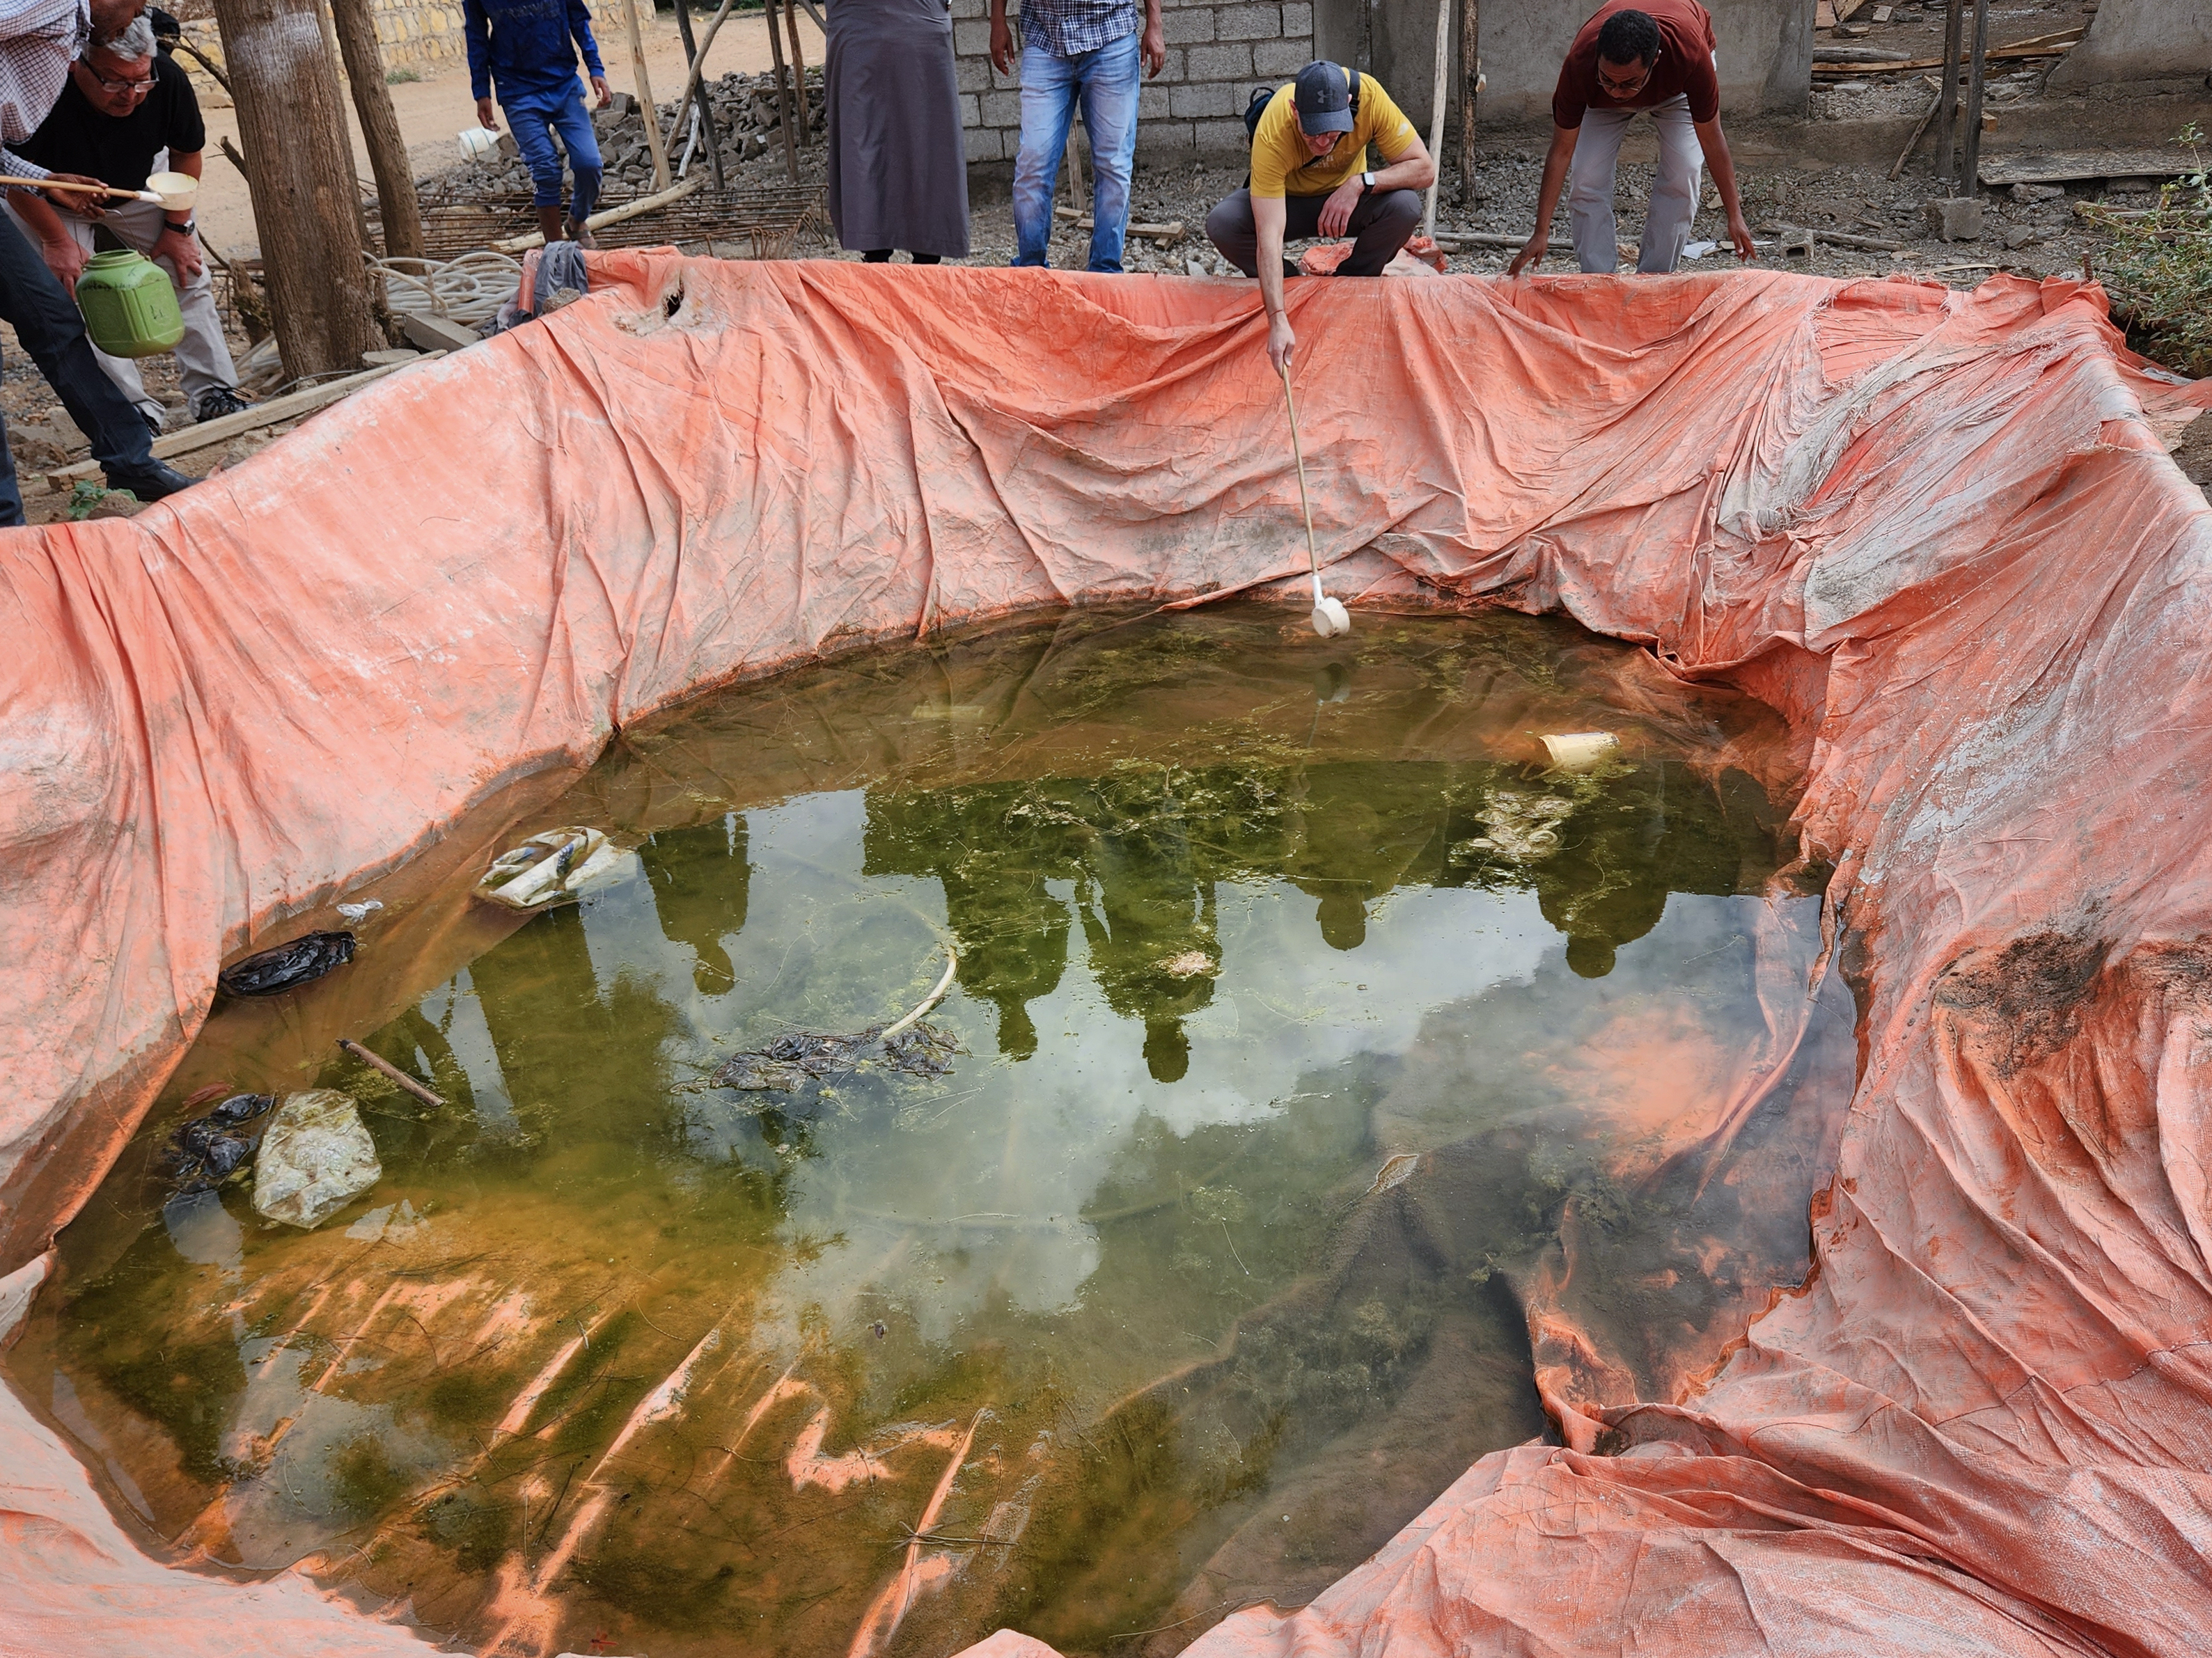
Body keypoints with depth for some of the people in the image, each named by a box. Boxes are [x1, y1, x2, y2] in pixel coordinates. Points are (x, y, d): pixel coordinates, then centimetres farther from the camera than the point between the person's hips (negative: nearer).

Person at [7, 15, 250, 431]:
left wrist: (177, 227, -7)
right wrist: (58, 241, -23)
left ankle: (214, 395, 2)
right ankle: (135, 410, -15)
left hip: (136, 191, 4)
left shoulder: (169, 81, -26)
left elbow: (186, 153, -6)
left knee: (189, 276, -3)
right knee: (77, 300, -16)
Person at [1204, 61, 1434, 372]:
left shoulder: (1369, 95, -29)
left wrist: (1361, 183, -37)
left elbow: (1425, 169, -22)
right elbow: (1269, 236, -41)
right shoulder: (1272, 135, -35)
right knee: (1221, 224, -31)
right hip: (1286, 199, -1)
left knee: (1405, 206, -30)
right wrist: (1278, 321, -51)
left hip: (1350, 196, 1)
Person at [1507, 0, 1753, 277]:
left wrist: (1735, 215, -28)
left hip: (1677, 87, -1)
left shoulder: (1691, 54, -44)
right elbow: (1561, 151, -31)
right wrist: (1541, 233, -33)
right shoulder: (1579, 63, -42)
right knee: (1588, 179, -15)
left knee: (1682, 176, -16)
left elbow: (1711, 140, -31)